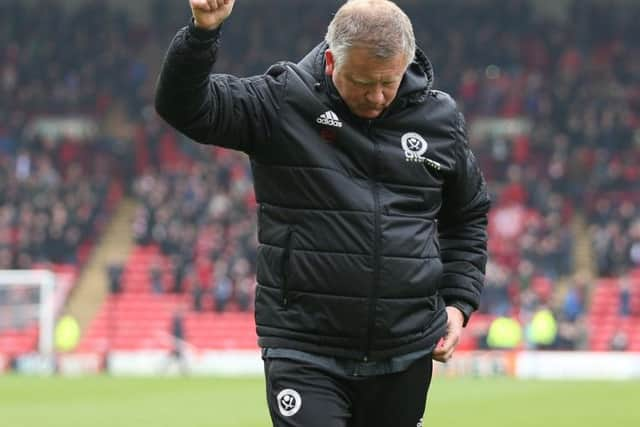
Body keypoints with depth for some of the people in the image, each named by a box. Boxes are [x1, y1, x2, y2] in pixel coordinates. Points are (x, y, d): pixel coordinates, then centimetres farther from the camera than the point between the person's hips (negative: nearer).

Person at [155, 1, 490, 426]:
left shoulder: (440, 119, 5)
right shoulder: (281, 104, -5)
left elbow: (468, 216, 20)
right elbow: (185, 106, -13)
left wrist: (459, 302, 9)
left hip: (405, 355, 3)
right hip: (305, 352, -3)